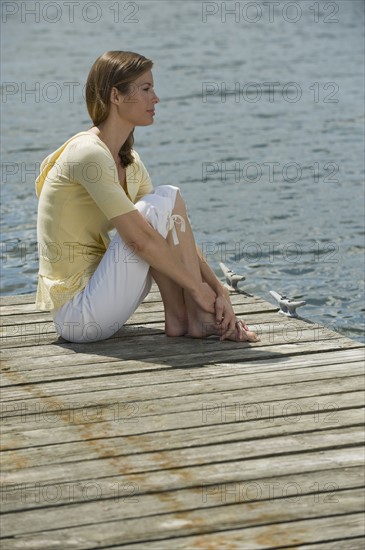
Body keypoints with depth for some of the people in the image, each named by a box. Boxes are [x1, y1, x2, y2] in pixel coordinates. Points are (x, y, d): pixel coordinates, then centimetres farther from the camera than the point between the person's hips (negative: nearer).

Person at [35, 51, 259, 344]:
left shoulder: (129, 160, 11)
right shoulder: (89, 153, -17)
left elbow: (177, 232, 9)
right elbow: (140, 239, -21)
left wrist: (219, 291, -1)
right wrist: (199, 288, -13)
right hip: (79, 316, -9)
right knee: (165, 200, -13)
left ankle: (178, 317, 0)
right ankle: (200, 318, -5)